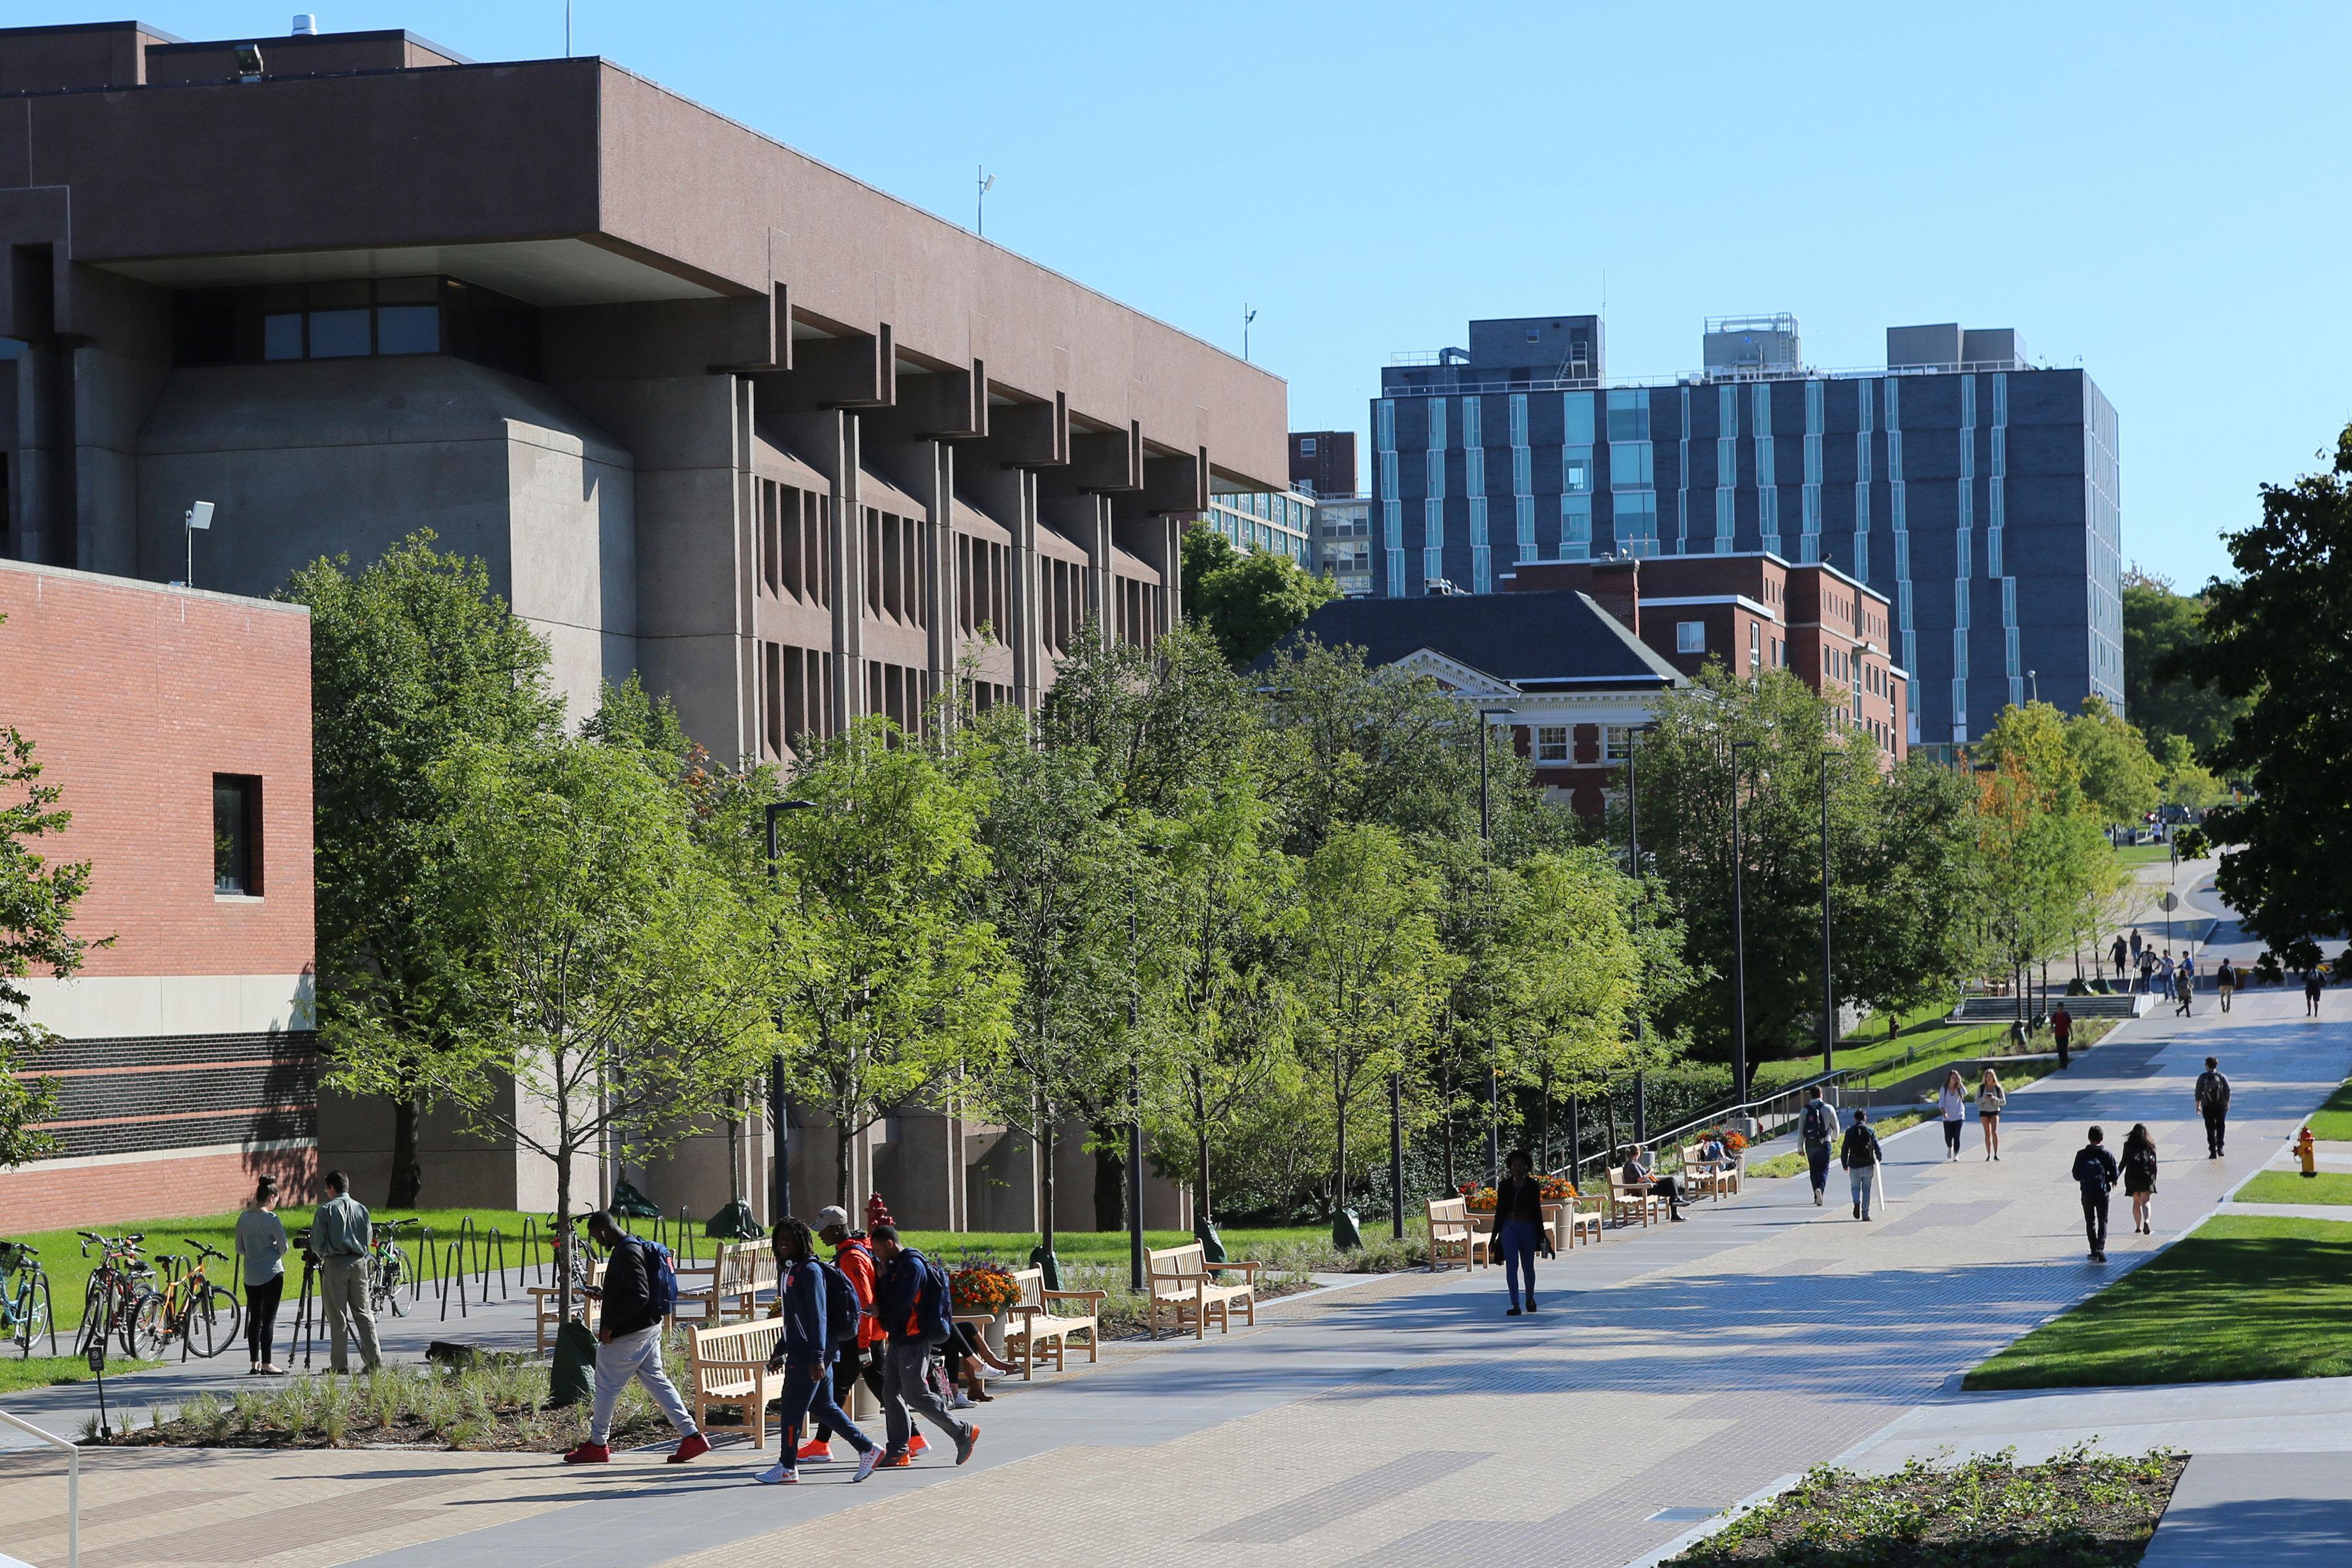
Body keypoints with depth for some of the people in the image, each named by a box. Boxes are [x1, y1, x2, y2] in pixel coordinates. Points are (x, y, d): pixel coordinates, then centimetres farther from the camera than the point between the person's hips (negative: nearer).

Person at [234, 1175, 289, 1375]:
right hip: (272, 1274, -5)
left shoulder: (244, 1218, 5)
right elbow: (283, 1247, -9)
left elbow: (240, 1249, 11)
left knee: (254, 1318, 10)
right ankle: (266, 1364, -3)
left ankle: (255, 1363, 11)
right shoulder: (271, 1219, -12)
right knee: (269, 1319, -2)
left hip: (251, 1276, 5)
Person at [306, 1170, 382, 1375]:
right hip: (358, 1262, 4)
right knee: (363, 1312, 8)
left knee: (337, 1315, 1)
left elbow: (317, 1242, -4)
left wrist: (320, 1255, 16)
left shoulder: (326, 1210, -5)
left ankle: (340, 1364, 0)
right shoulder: (361, 1209, 6)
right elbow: (369, 1237, 10)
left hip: (335, 1264, -4)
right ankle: (374, 1359, 1)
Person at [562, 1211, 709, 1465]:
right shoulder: (640, 1248, 13)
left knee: (607, 1386, 4)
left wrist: (610, 1325, -21)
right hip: (650, 1326, 10)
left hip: (627, 1333, -10)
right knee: (656, 1380, 10)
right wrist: (605, 1294, 18)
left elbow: (639, 1296, -26)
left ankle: (598, 1444, 15)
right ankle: (692, 1436, 3)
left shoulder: (626, 1254, -19)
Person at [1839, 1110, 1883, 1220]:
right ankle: (1865, 1214, 9)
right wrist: (1878, 1161, 17)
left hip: (1854, 1166, -1)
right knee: (1866, 1189, 10)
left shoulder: (1850, 1131, -2)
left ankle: (1857, 1202, -16)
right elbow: (1878, 1149, -1)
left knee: (1855, 1187, 14)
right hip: (1868, 1166, 1)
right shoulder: (1870, 1132, -1)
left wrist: (1845, 1165, 8)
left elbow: (1844, 1149, -2)